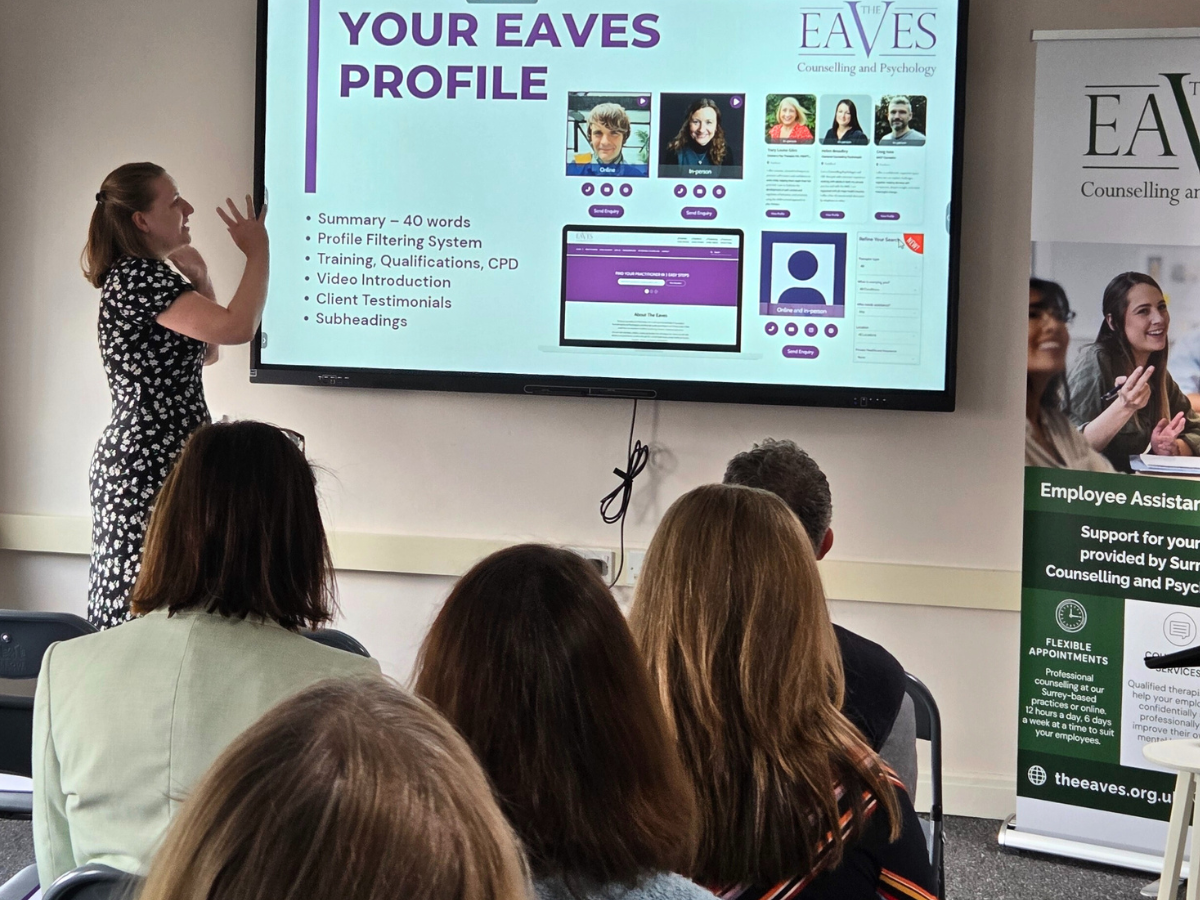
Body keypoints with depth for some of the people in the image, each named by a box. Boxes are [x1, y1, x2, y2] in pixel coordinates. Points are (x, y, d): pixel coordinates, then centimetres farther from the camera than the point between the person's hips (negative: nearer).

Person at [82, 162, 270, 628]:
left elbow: (206, 350, 25)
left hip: (138, 459, 11)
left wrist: (199, 279, 15)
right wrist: (258, 253, -10)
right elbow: (236, 326, -24)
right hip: (148, 465, -11)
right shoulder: (137, 278, -15)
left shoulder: (144, 277, 18)